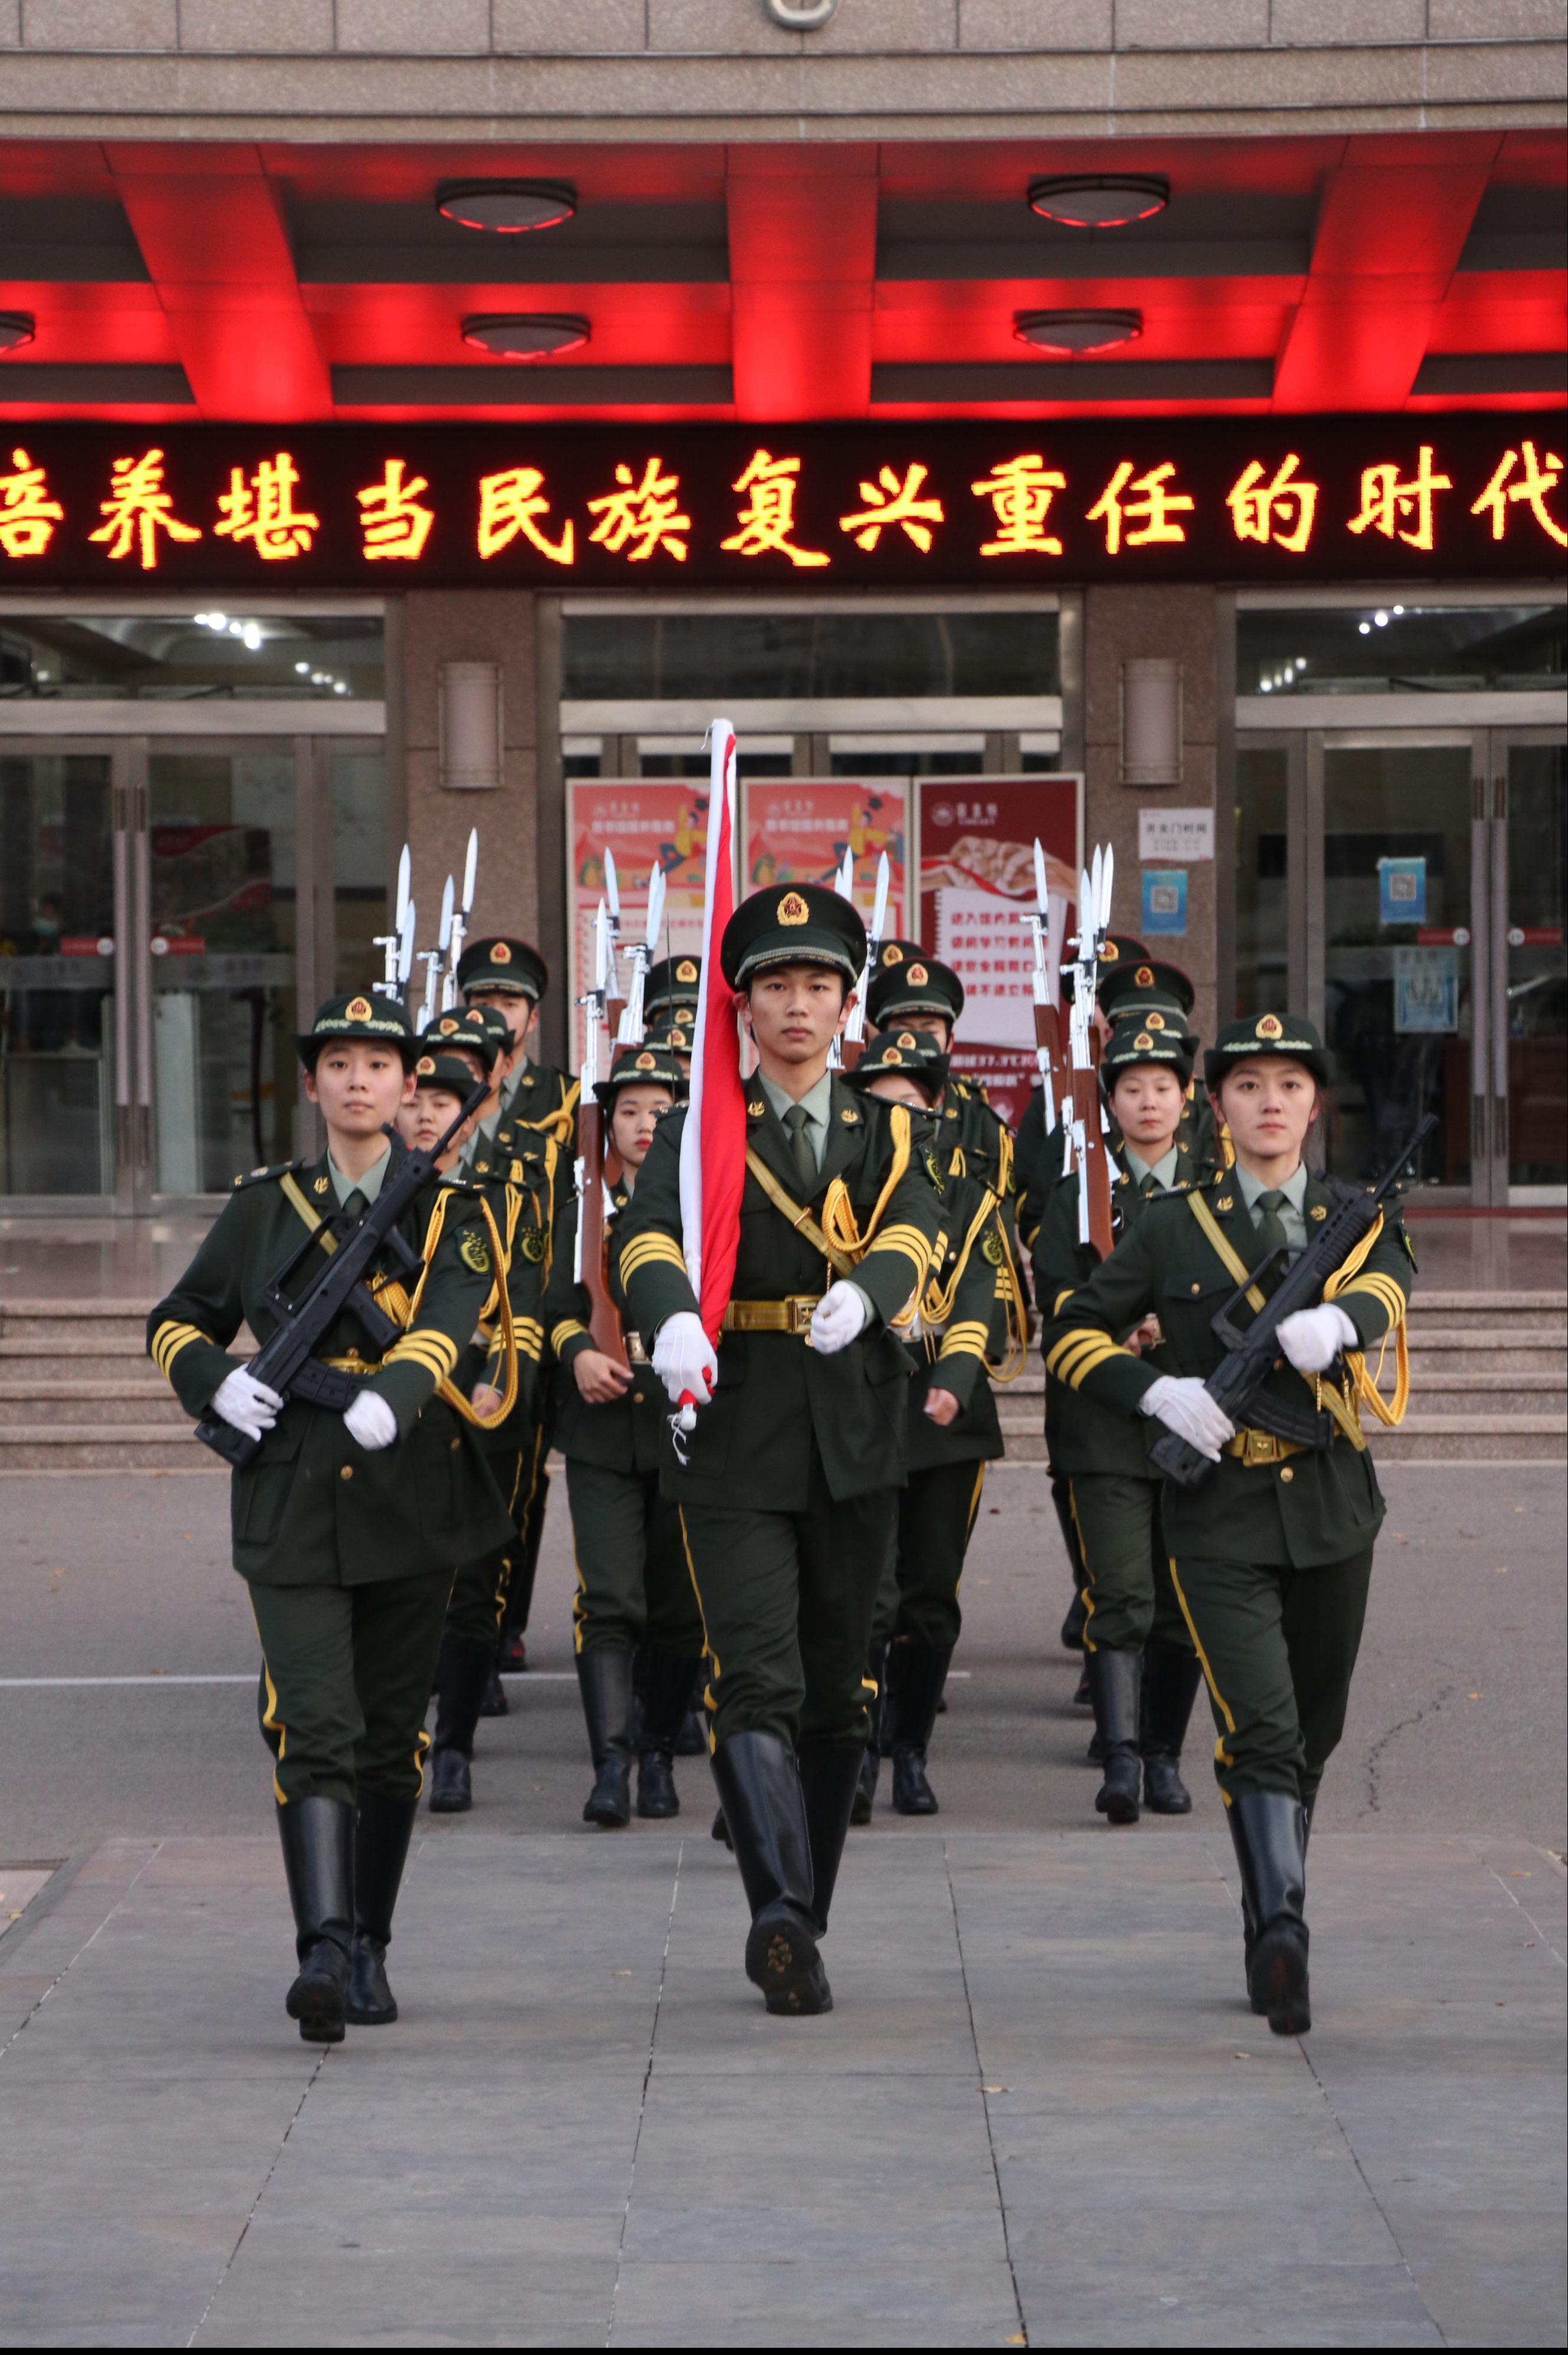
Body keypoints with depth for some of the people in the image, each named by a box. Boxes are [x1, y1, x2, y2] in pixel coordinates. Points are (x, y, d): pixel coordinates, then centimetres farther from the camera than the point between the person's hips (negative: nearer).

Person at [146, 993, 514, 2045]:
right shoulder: (265, 1205, 9)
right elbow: (176, 1323, 16)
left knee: (392, 1734, 8)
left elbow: (445, 1325, -16)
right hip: (293, 1505, 0)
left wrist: (392, 1396, -37)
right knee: (314, 1729, -13)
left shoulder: (451, 1211, 3)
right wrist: (217, 1381, -6)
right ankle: (324, 1950, -22)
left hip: (412, 1502, 0)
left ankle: (370, 1950, 21)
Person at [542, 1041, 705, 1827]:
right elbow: (559, 1309, 9)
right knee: (608, 1601, -11)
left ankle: (659, 1756, 20)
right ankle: (611, 1763, -16)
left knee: (679, 1607, 6)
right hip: (604, 1434, 0)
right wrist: (579, 1354, -11)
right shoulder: (585, 1209, 10)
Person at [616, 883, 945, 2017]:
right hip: (734, 1438, -3)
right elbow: (650, 1237, -15)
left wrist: (860, 1296, -32)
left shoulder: (885, 1132, 11)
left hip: (854, 1441, 3)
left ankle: (800, 1933, 19)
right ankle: (783, 1915, -25)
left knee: (836, 1691, 9)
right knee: (759, 1685, -15)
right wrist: (675, 1324, -37)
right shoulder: (699, 1129, 4)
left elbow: (911, 1235, -9)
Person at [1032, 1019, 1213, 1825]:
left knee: (1182, 1601, 7)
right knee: (1119, 1595, -13)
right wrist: (1116, 1329, -19)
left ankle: (1163, 1756, 19)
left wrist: (1171, 1322, -13)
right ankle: (1120, 1759, -19)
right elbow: (1054, 1299, -2)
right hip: (1105, 1425, -2)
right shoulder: (1078, 1194, 7)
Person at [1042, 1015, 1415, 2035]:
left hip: (1332, 1506, 3)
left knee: (1315, 1733, 13)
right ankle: (1282, 1928, -29)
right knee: (1261, 1730, -18)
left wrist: (1337, 1319, -39)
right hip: (1221, 1512, -3)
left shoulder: (1357, 1214, 8)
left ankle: (1273, 1933, 29)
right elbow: (1074, 1331, 5)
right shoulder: (1175, 1227, 5)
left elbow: (1386, 1281, -15)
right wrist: (1158, 1390, -14)